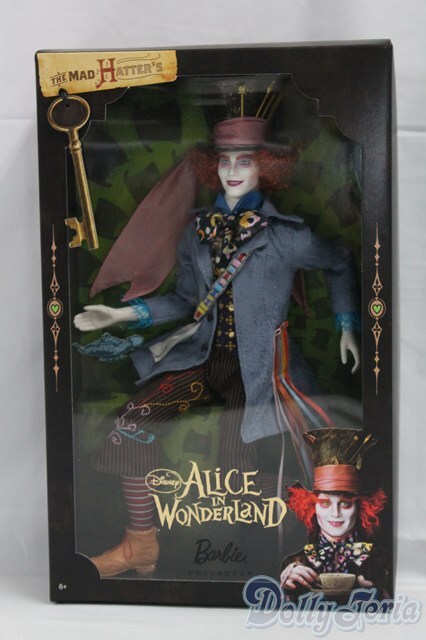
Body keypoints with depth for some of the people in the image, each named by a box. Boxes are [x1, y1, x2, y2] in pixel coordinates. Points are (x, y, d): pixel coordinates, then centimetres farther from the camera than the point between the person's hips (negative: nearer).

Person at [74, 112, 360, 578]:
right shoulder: (198, 231, 8)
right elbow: (187, 300, 13)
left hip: (254, 364, -4)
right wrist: (125, 313, 2)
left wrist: (346, 327, 7)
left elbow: (340, 265, 11)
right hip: (205, 356, 4)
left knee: (234, 468, -9)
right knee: (133, 419, -14)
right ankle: (140, 544, 2)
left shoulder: (284, 235, -5)